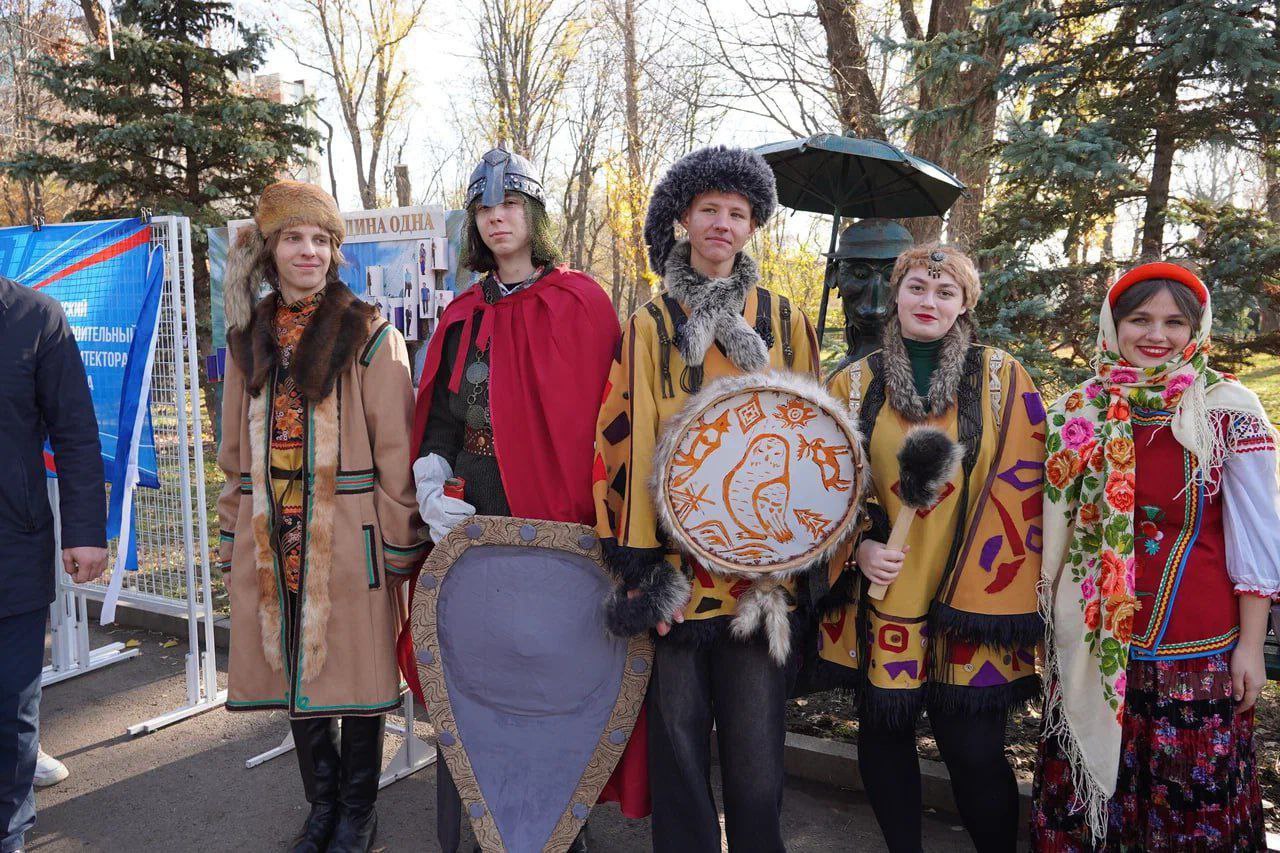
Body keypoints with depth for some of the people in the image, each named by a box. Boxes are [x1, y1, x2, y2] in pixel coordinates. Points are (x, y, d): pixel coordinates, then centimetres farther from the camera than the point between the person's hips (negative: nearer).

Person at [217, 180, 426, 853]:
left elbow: (396, 450, -8)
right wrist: (233, 538, 13)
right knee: (292, 670, 14)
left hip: (347, 540, -5)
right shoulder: (248, 339, 11)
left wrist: (401, 545, -10)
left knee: (355, 669, 6)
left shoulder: (370, 336, -5)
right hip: (272, 540, 5)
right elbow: (236, 453, 16)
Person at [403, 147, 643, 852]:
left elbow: (599, 417, -6)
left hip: (551, 521, -4)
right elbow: (436, 414, 13)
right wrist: (432, 484, -4)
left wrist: (583, 517, -12)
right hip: (470, 523, 4)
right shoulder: (463, 315, 14)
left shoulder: (580, 304, -1)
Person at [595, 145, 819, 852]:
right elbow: (631, 440, -1)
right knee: (678, 735, 8)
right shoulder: (650, 325, 5)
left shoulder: (784, 323, 10)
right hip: (675, 561, 0)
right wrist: (643, 560, -9)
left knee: (755, 745, 6)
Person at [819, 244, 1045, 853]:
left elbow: (1024, 484, -2)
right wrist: (856, 548, -7)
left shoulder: (1001, 378, 0)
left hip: (973, 598, -2)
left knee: (974, 752, 0)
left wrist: (1006, 588, -8)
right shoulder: (854, 384, 5)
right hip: (880, 594, 2)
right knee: (882, 734, 12)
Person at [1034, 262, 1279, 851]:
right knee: (1082, 787, 13)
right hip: (1092, 643, 3)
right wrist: (1047, 617, 11)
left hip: (1196, 648, -3)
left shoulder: (1228, 409, -6)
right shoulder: (1079, 411, 3)